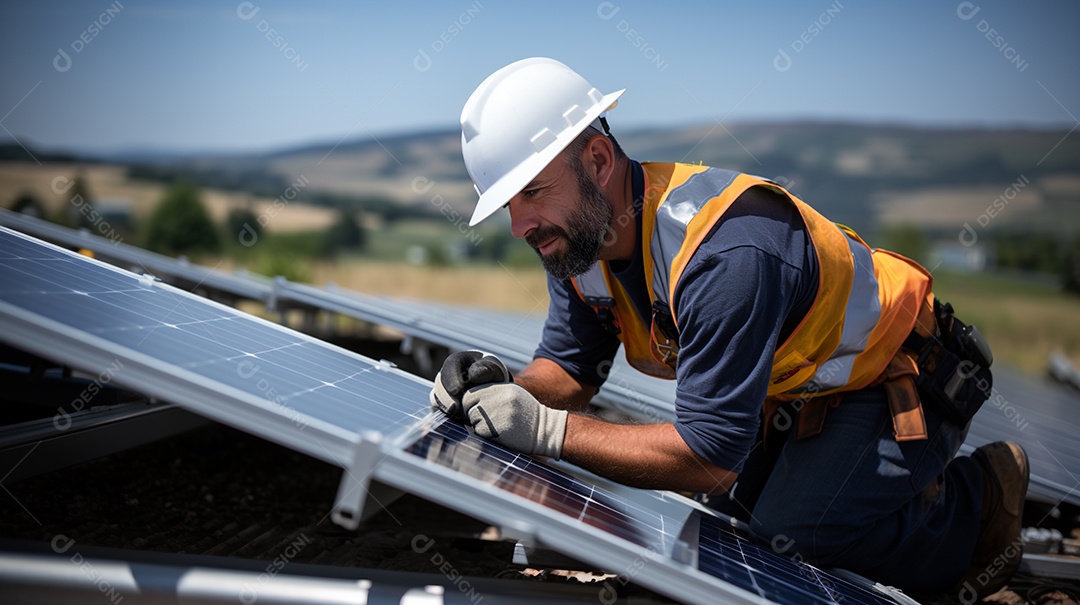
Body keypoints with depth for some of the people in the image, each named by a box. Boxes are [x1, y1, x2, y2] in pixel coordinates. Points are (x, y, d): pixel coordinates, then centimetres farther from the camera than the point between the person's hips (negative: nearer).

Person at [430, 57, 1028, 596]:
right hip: (796, 387, 8)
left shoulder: (726, 255, -39)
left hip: (898, 384, -8)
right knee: (730, 500, 4)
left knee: (794, 529, -19)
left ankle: (978, 498, 5)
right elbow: (570, 372, -3)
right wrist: (507, 391, -25)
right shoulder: (576, 235, -12)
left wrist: (547, 431, -37)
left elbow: (709, 458, -36)